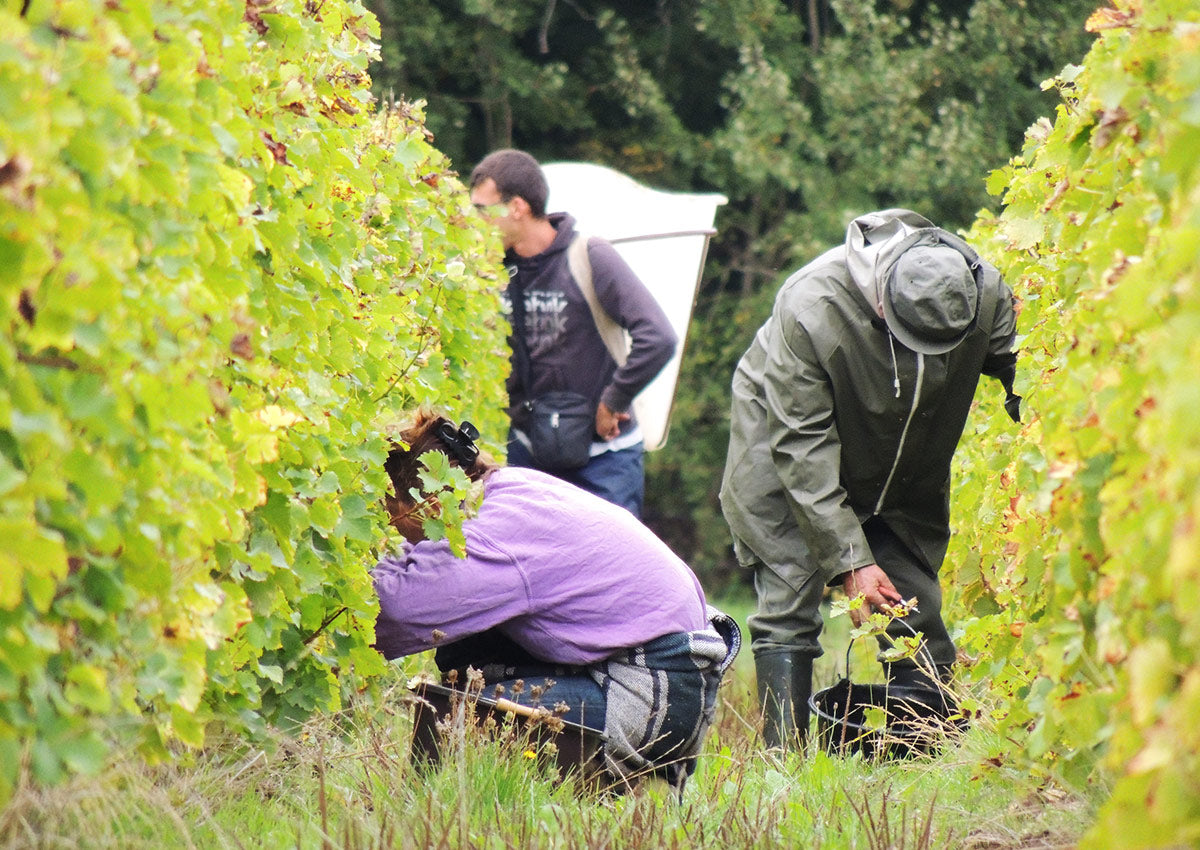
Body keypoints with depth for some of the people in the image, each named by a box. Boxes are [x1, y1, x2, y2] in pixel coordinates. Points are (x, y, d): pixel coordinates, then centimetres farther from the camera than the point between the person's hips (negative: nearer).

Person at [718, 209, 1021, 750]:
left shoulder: (986, 296, -25)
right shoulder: (811, 308, -36)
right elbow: (802, 447, -31)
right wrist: (849, 560, -32)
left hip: (905, 470, 4)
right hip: (784, 444, -4)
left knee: (915, 607, -1)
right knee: (789, 602, -14)